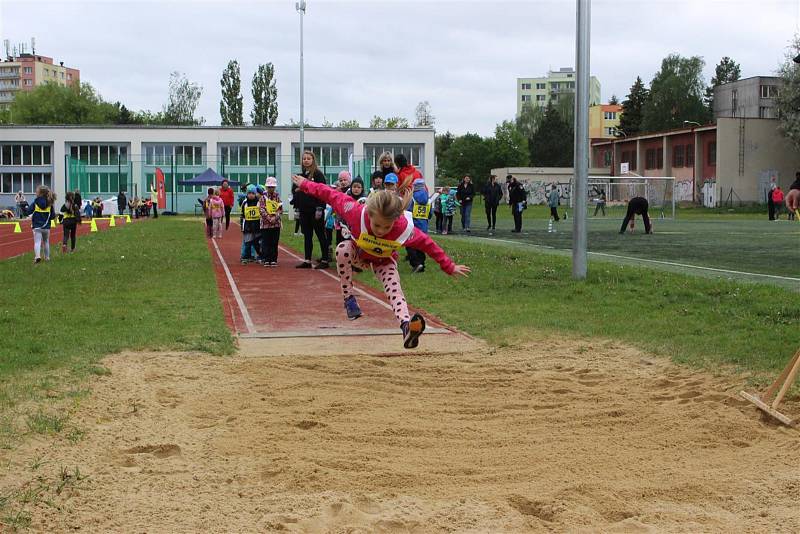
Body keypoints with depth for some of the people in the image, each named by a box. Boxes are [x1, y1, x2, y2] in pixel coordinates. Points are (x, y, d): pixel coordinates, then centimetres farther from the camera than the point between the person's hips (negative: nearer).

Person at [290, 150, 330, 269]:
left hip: (315, 209, -7)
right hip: (304, 210, 7)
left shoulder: (317, 174, -6)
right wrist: (297, 190, -2)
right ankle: (307, 261, 13)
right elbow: (294, 190, 22)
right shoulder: (301, 175, 15)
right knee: (307, 236, 9)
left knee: (320, 234, -2)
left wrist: (319, 209, -18)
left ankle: (325, 260, 0)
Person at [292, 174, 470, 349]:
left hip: (384, 261, -1)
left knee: (393, 288, -28)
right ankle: (348, 299, -22)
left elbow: (427, 244, -22)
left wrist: (449, 267, -14)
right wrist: (305, 185, -16)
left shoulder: (405, 229, -39)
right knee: (342, 249, -34)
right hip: (358, 254, 1)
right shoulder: (357, 213, -42)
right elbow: (332, 196, -28)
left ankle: (406, 326, -47)